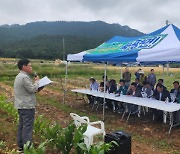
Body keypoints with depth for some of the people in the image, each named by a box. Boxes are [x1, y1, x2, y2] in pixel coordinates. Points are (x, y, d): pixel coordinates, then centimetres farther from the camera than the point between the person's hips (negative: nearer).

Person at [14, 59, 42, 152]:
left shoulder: (19, 76, 14)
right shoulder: (24, 77, -19)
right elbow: (32, 89, -17)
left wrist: (35, 90, 10)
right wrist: (37, 81, -2)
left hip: (21, 105, 10)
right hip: (27, 106, -10)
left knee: (21, 125, 15)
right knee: (27, 127, -4)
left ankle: (21, 145, 25)